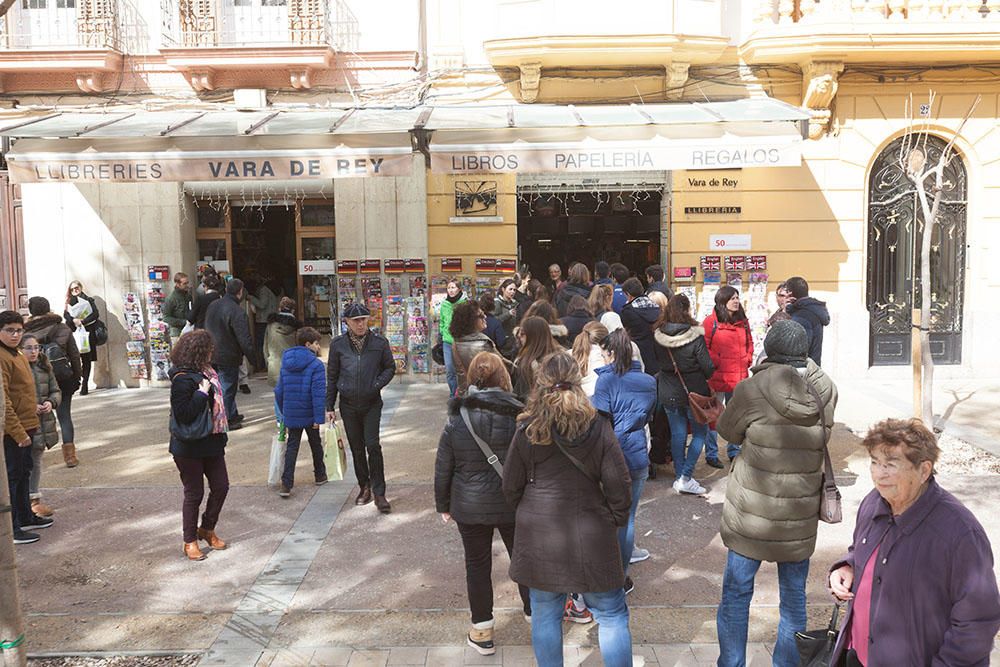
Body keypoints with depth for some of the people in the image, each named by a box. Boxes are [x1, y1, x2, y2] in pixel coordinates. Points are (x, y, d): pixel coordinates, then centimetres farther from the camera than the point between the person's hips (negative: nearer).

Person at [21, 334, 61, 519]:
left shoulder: (44, 368, 8)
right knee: (27, 463, 0)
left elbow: (56, 391, 12)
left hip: (44, 422, 6)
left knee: (36, 461, 16)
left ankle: (35, 498, 26)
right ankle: (33, 499, 9)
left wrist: (51, 402, -8)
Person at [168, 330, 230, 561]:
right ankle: (190, 541, 20)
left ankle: (207, 529, 32)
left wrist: (221, 435, 15)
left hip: (211, 444, 8)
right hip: (190, 448, -8)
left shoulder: (206, 372, 6)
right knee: (194, 493, 4)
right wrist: (202, 393, -28)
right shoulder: (183, 379, -20)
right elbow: (183, 415, -26)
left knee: (221, 486, 12)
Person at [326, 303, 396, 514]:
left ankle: (379, 493, -2)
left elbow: (390, 367, 7)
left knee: (372, 445, -10)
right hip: (348, 405, 2)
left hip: (372, 403, -2)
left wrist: (378, 384, -12)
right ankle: (364, 487, 28)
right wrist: (329, 407, 5)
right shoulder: (338, 344, -2)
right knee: (356, 448, 11)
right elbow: (332, 376, 6)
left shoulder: (379, 343, -5)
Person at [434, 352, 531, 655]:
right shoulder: (518, 417, -12)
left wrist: (443, 505, 10)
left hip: (470, 507, 0)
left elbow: (443, 470, -4)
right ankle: (535, 615, 34)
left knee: (478, 565, 14)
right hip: (513, 505, 0)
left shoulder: (456, 422, -11)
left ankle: (482, 632, 24)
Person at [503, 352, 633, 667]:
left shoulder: (526, 430, -7)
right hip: (591, 534, -1)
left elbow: (511, 486, 1)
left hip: (538, 537, 1)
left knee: (545, 615, 15)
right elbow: (619, 484, -7)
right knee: (612, 615, 12)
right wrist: (616, 521, 9)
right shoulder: (598, 427, -9)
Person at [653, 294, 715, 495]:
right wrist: (703, 377, 6)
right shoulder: (694, 336, -19)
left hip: (668, 393, 4)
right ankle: (685, 478, 4)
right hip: (693, 393, -4)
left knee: (677, 434, 15)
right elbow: (707, 367, -14)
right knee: (700, 432, 11)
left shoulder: (659, 336, -6)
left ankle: (679, 476, 20)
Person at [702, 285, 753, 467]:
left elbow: (749, 343, 18)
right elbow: (703, 346, -9)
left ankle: (734, 452, 30)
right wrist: (715, 362, -14)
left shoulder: (743, 321, 10)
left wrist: (748, 359, 4)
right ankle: (711, 454, 16)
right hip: (717, 377, -5)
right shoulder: (711, 321, -8)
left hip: (739, 377, 6)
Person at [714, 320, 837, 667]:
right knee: (794, 596, 18)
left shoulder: (752, 391, -18)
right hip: (800, 517, 3)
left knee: (736, 592, 13)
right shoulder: (825, 393, -8)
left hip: (752, 514, -3)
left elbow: (728, 430, -2)